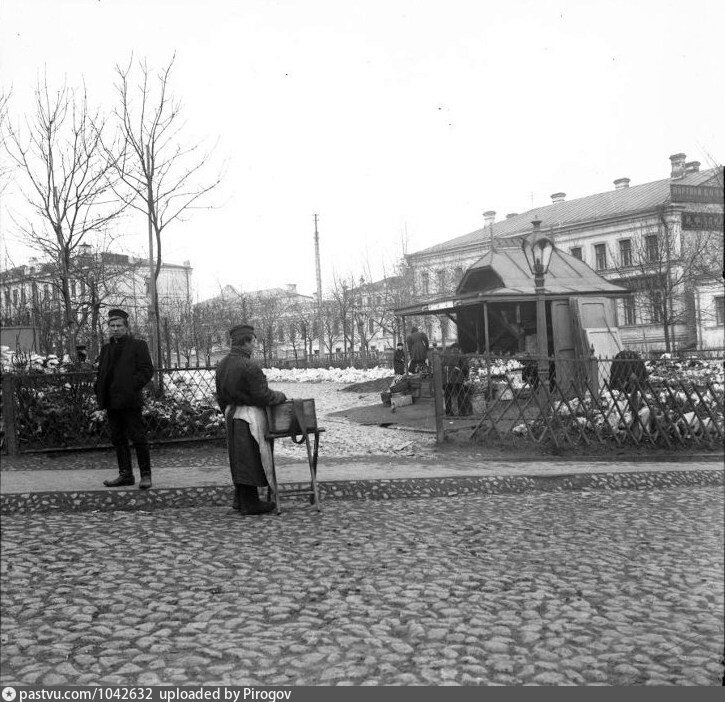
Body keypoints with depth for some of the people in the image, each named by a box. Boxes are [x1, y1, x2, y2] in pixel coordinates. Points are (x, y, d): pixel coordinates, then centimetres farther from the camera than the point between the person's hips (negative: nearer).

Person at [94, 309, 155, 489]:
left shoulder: (137, 345, 0)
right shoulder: (106, 349, 18)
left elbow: (147, 370, -6)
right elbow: (101, 373, 25)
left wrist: (132, 386, -16)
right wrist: (99, 391, 8)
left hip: (130, 400, -6)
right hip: (112, 401, 7)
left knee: (138, 437, -4)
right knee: (118, 439, 10)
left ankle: (146, 475, 3)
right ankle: (125, 474, 18)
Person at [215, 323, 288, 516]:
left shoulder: (222, 365, 8)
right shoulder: (249, 367, -19)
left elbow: (220, 397, 15)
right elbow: (263, 396, -19)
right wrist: (281, 396, -1)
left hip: (231, 415, 9)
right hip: (250, 418, -9)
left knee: (238, 460, 17)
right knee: (250, 459, -1)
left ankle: (240, 499, 27)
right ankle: (250, 504, 5)